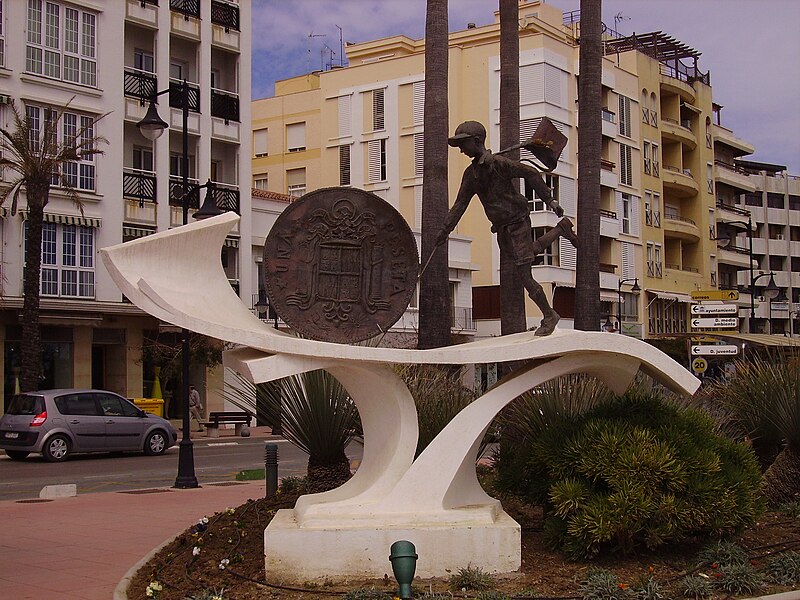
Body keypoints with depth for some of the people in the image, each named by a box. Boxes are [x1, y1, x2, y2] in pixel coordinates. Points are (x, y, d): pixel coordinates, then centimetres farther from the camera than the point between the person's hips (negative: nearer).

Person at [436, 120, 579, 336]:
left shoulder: (497, 163, -16)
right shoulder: (471, 173, 8)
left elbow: (530, 173, -16)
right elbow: (460, 203, 11)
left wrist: (549, 200, -18)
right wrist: (445, 229, 7)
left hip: (517, 222, -8)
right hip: (502, 229, 8)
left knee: (525, 276, -9)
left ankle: (548, 316, 7)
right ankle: (561, 229, 42)